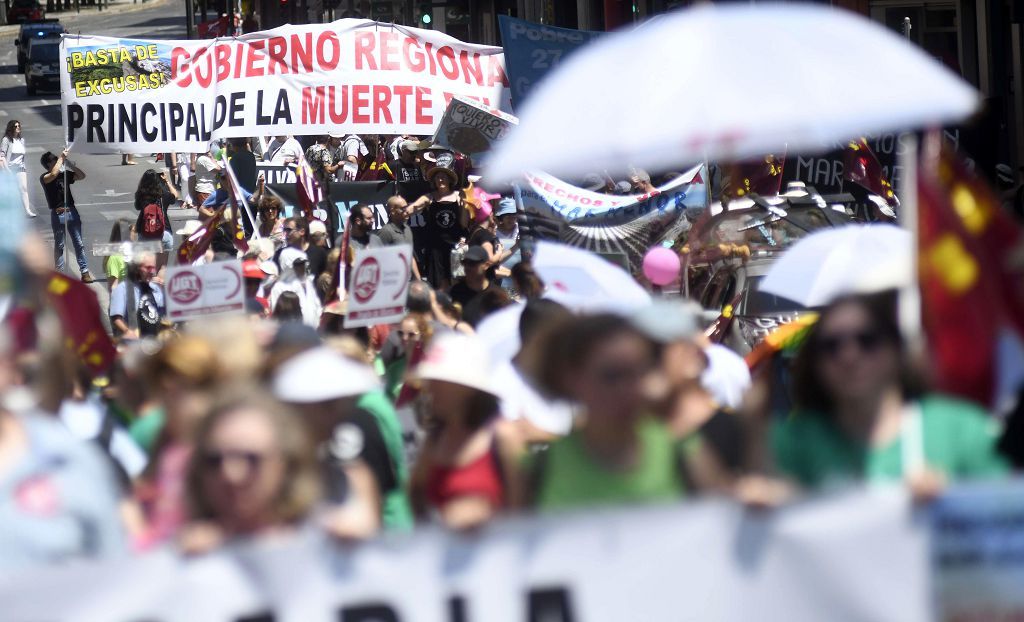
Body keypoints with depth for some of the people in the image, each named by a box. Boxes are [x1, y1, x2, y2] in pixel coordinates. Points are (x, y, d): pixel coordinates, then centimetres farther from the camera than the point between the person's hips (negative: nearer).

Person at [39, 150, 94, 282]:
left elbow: (82, 176, 7)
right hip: (57, 214, -4)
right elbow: (53, 174, -25)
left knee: (79, 243, 3)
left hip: (71, 211, 4)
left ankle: (85, 272, 4)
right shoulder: (44, 178, -4)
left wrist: (68, 162, -1)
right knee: (59, 245, 4)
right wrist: (61, 158, -17)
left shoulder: (65, 174, 11)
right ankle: (60, 273, 9)